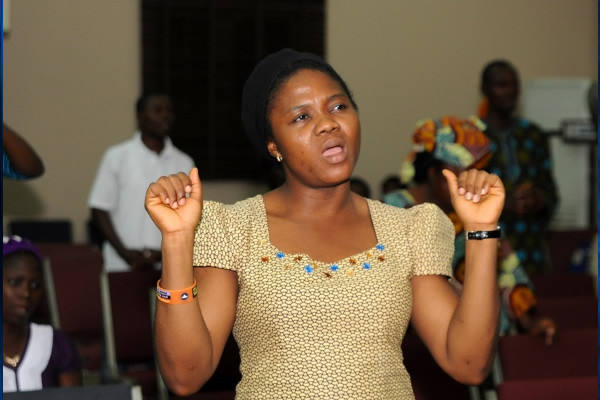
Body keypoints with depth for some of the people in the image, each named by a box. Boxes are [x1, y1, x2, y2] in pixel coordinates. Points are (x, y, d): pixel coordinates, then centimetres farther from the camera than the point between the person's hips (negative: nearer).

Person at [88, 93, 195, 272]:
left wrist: (163, 253, -7)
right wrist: (125, 252, -9)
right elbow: (99, 211, 2)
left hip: (168, 266, 2)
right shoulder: (116, 157, 4)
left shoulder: (183, 163, 10)